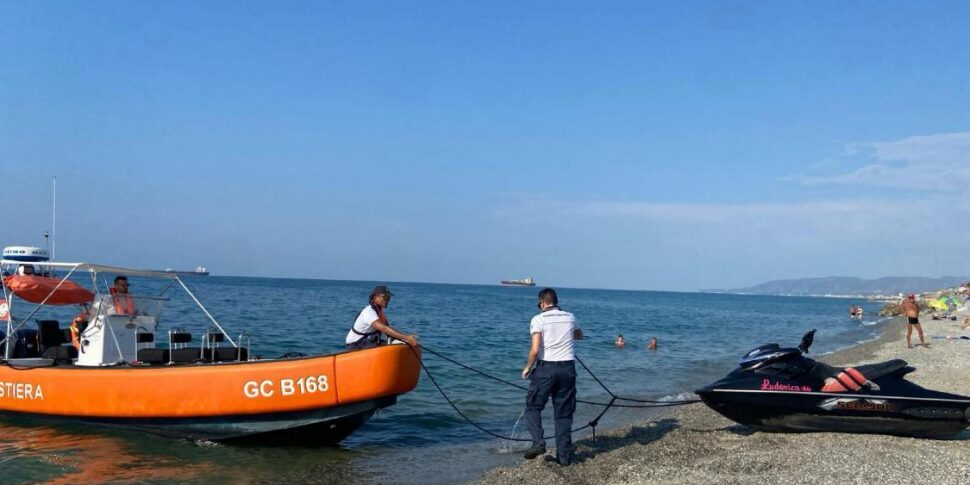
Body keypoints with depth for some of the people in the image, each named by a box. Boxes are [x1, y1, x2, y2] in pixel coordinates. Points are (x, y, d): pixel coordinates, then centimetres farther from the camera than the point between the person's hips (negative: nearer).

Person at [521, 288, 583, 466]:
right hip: (568, 368, 4)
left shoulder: (538, 319, -5)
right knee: (564, 413, 9)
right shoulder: (570, 317, 9)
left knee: (533, 406, 10)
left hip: (546, 367, -4)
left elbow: (535, 350, -13)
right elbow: (579, 336, 31)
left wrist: (527, 367, 2)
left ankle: (538, 443, -9)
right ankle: (564, 456, 10)